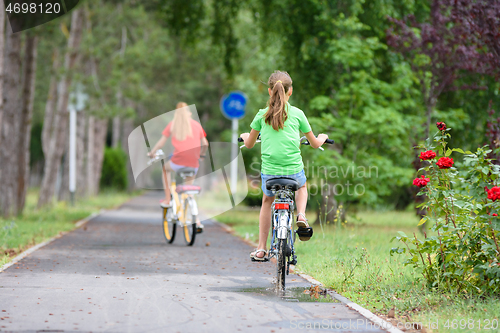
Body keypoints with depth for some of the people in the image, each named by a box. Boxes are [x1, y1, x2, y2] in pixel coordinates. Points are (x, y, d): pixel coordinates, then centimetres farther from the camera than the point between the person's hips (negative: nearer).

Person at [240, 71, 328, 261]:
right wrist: (323, 138, 32)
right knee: (301, 186, 35)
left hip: (269, 172, 0)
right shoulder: (297, 114, 0)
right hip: (294, 171, 0)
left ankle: (261, 249, 23)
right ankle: (301, 215, 5)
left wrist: (245, 137, 36)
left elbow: (249, 144, 13)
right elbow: (315, 144, 9)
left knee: (267, 201, 27)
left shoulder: (262, 115, 1)